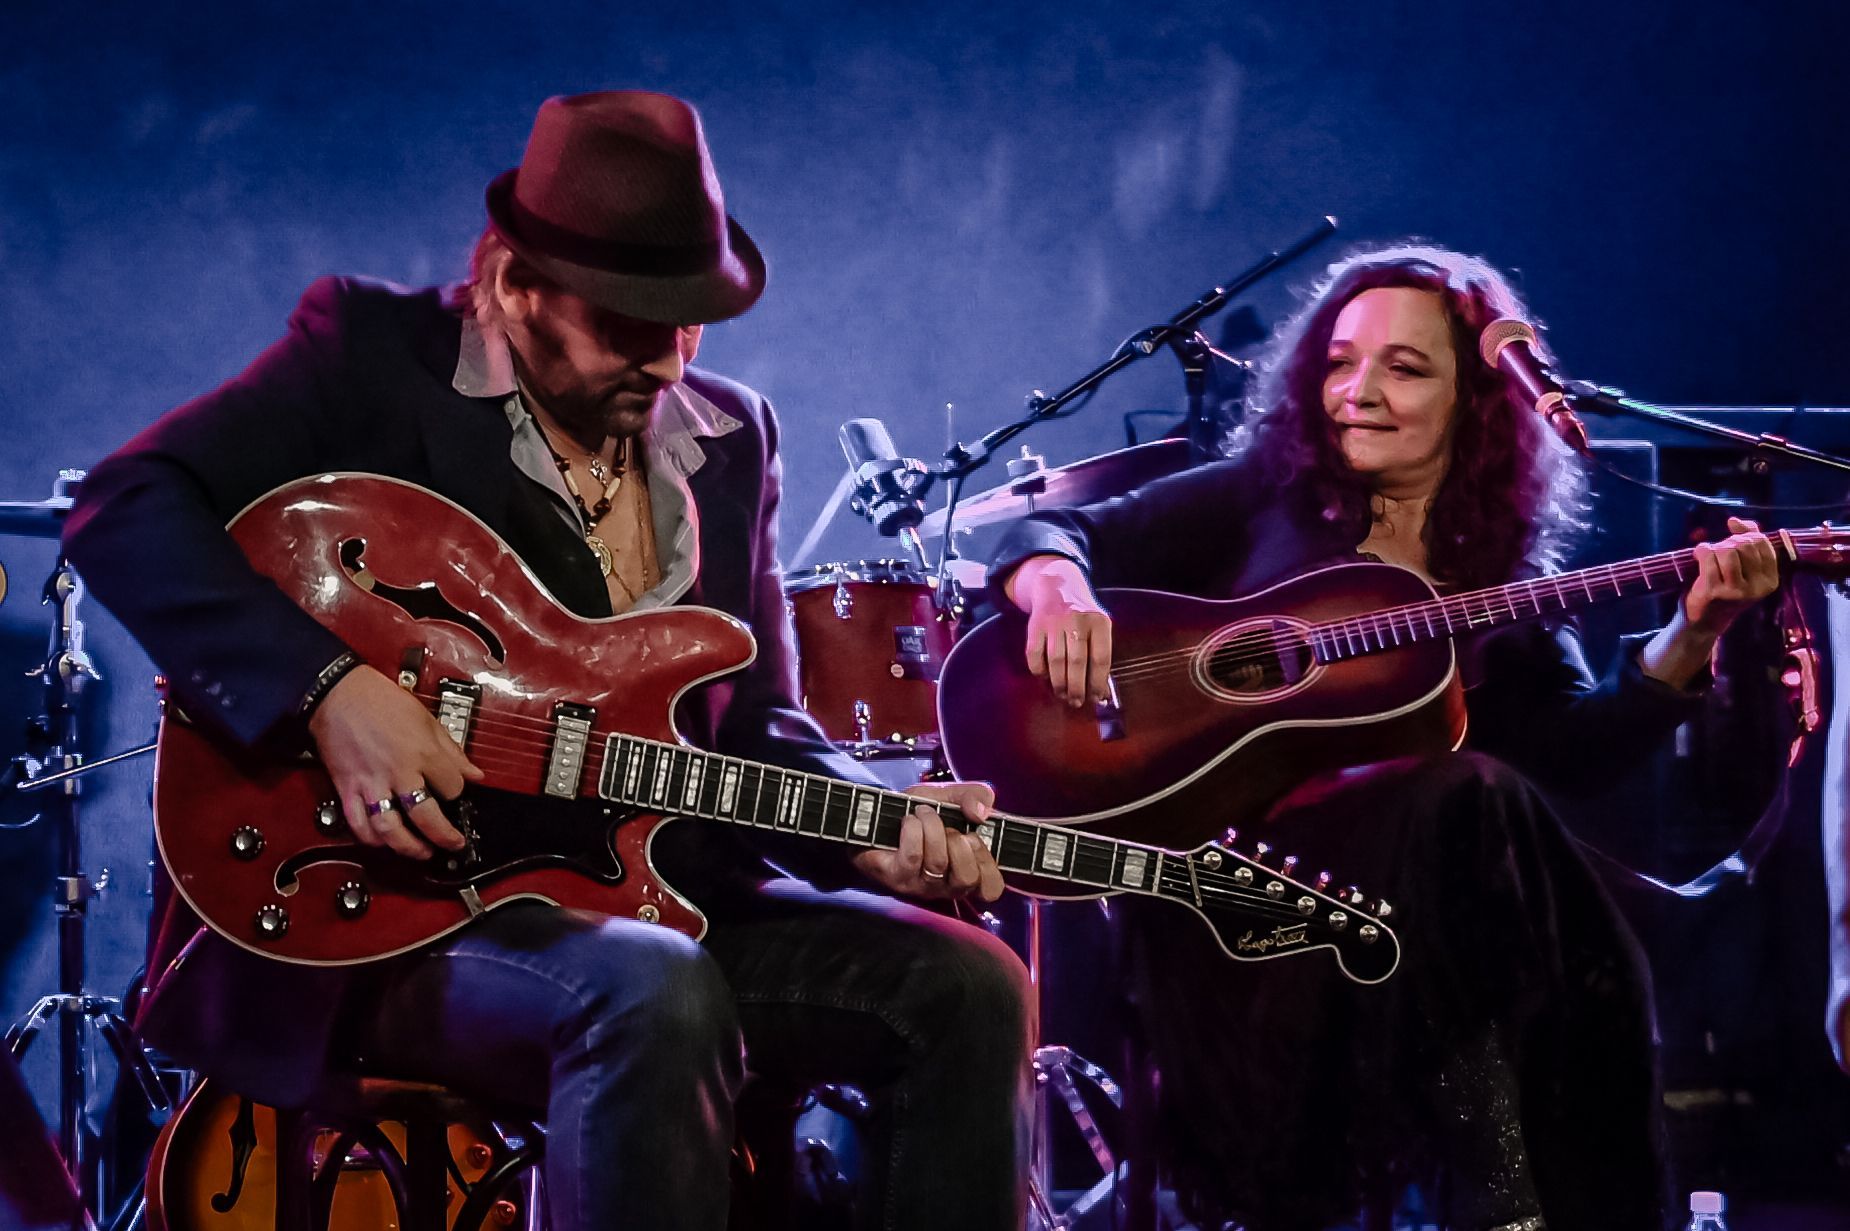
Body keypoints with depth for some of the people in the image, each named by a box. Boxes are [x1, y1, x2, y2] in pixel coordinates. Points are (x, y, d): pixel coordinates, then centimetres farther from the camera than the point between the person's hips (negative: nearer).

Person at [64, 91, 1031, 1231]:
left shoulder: (731, 437, 12)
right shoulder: (375, 352, -5)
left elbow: (758, 725, 12)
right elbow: (122, 508, -15)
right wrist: (329, 685, -26)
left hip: (652, 897, 6)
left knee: (967, 990, -11)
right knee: (659, 997, -35)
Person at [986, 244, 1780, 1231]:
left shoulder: (1506, 575, 16)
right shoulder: (1264, 496, 11)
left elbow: (1576, 743, 0)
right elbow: (1054, 536, 5)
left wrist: (1692, 635, -13)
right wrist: (1060, 586, -18)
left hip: (1425, 874, 3)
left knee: (1582, 960, -30)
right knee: (1472, 802, -31)